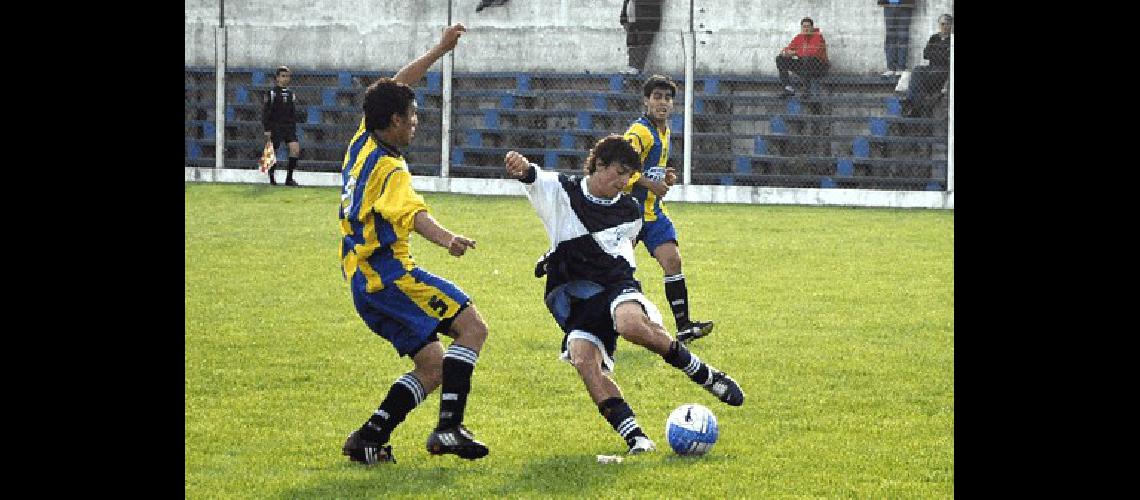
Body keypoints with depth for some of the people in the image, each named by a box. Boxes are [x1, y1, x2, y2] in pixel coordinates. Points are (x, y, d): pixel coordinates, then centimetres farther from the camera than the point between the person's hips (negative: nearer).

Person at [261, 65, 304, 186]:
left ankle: (289, 178, -6)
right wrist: (267, 129, -11)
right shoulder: (272, 92, -3)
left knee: (295, 149, -12)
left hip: (289, 126, 4)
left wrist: (294, 128, 18)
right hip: (275, 126, -4)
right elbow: (265, 111, -6)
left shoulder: (291, 93, 13)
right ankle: (271, 177, 15)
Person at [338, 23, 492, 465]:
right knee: (472, 328, -12)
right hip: (389, 275, -10)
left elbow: (394, 88, 25)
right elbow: (412, 212, -34)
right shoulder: (390, 169, -15)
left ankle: (369, 439, 1)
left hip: (364, 282, 10)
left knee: (434, 367, 9)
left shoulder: (363, 142, 11)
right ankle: (449, 428, -23)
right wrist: (445, 239, -50)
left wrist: (440, 50, 27)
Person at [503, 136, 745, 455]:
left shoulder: (629, 213, 12)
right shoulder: (562, 192, 2)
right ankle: (635, 438, -28)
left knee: (630, 323, -36)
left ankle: (706, 376, -21)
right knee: (584, 360, -28)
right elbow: (535, 179, -19)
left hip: (616, 284, 0)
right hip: (573, 298, 0)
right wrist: (522, 167, -41)